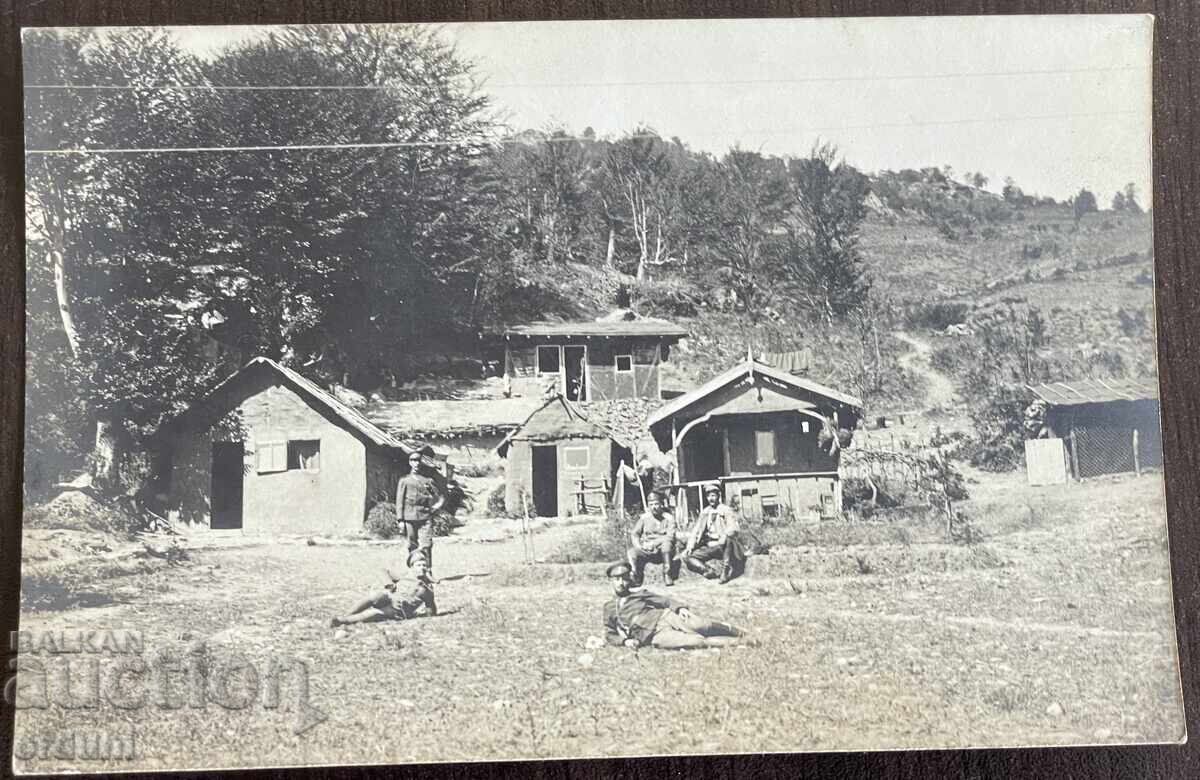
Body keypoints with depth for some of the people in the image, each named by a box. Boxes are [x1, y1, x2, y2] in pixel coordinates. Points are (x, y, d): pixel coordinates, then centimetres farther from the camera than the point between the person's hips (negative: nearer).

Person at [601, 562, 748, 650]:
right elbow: (610, 635, 15)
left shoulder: (640, 594, 20)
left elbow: (664, 601, 11)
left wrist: (679, 607, -9)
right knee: (696, 641, -25)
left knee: (699, 626, -24)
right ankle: (734, 642, -21)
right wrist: (625, 640, -5)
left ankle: (742, 635, -10)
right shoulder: (609, 608, 18)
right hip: (655, 635, -2)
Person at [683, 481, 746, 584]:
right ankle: (711, 573, -19)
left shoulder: (726, 510, -2)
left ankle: (726, 570, -26)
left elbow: (734, 528, -16)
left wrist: (724, 536, -37)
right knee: (687, 556, -14)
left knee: (728, 539, -38)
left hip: (724, 546, -4)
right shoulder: (705, 512, 11)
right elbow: (696, 530, 9)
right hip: (710, 547, 4)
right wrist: (690, 546, -6)